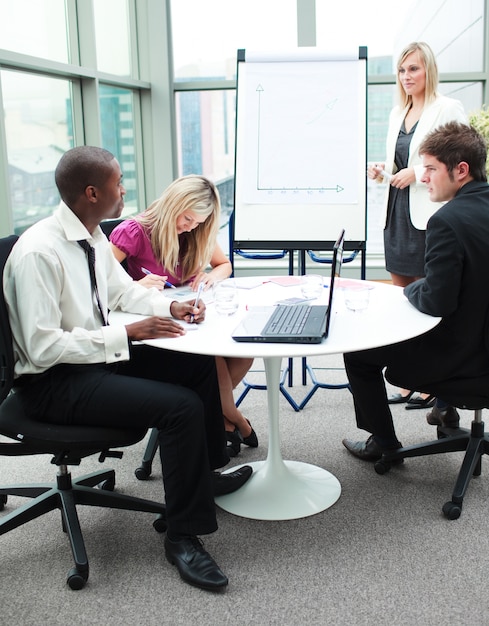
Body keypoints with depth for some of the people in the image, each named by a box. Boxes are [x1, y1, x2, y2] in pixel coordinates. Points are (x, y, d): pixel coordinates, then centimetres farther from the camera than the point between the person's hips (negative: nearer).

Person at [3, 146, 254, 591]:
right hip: (54, 381, -9)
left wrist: (171, 307, 0)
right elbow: (43, 347, -26)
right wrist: (129, 334, -25)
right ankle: (183, 537, -6)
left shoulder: (93, 236, 1)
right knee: (181, 406, -23)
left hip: (98, 354, 9)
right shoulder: (38, 252, -24)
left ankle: (206, 474, 29)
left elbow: (124, 290, 18)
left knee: (200, 365, 10)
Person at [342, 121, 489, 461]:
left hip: (460, 353, -9)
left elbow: (436, 302, -27)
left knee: (357, 352, 9)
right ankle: (447, 407, 45)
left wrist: (411, 289, -6)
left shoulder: (447, 221, -27)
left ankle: (384, 441, 23)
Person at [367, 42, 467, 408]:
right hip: (397, 213, 8)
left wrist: (418, 173, -18)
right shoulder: (397, 113, 17)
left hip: (429, 215, -7)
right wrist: (383, 169, 6)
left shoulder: (448, 109, -5)